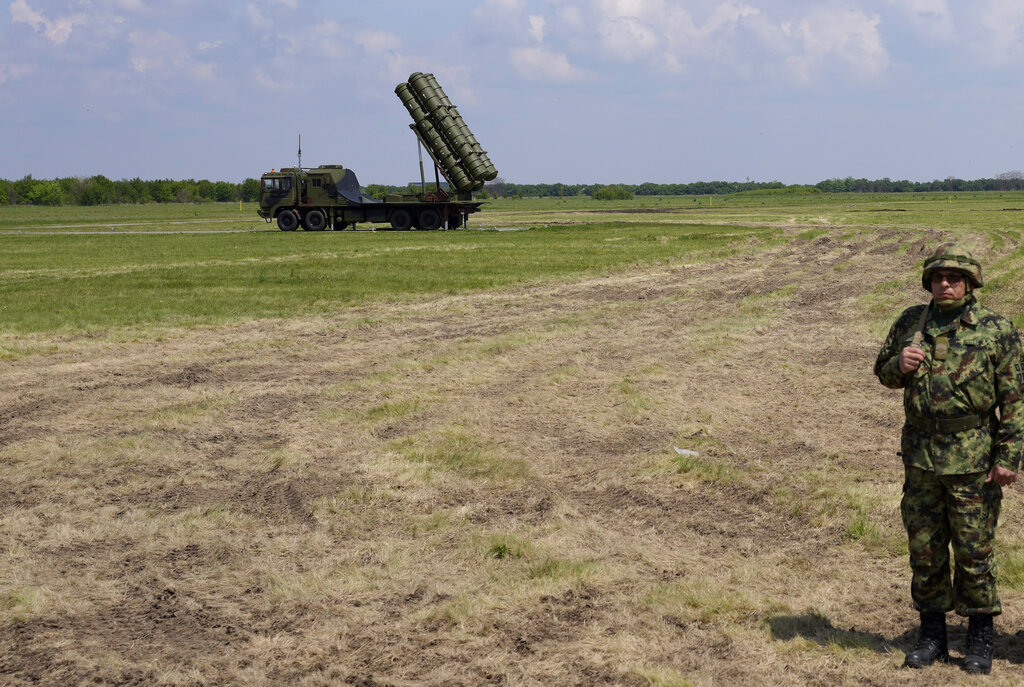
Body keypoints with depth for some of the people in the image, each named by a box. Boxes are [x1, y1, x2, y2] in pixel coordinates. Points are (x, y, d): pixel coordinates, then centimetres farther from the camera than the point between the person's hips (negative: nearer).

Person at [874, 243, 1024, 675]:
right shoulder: (911, 323, 7)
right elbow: (883, 372, 17)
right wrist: (900, 365, -7)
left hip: (972, 459, -4)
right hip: (920, 457, 4)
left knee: (974, 550, 3)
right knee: (924, 549, 10)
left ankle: (980, 638, 18)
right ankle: (932, 635, 23)